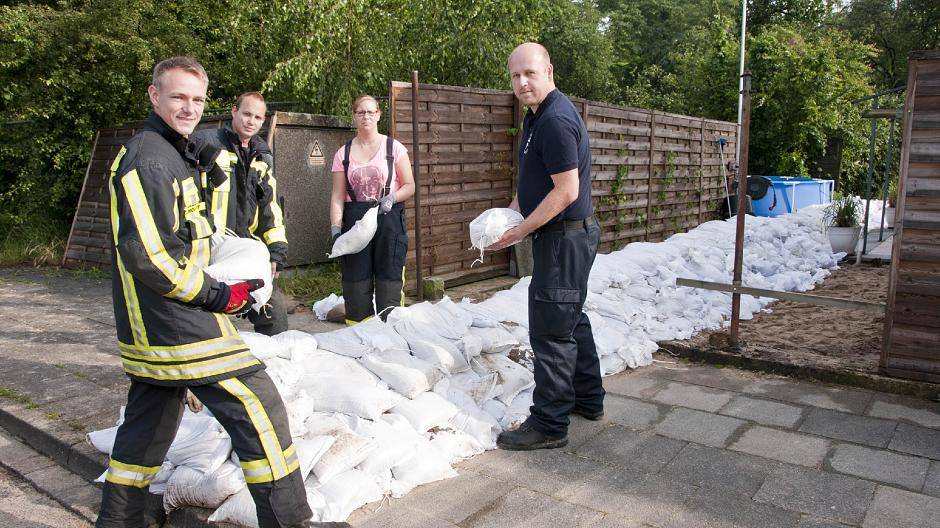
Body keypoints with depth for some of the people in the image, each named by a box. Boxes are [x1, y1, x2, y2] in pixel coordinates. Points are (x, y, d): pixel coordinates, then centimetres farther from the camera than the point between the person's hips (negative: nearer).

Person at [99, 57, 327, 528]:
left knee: (149, 425, 21)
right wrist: (216, 296, -16)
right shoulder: (149, 158, -15)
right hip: (179, 327, -11)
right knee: (260, 410, -7)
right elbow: (147, 256, -24)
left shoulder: (172, 153, 18)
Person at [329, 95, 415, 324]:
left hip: (389, 219, -2)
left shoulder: (393, 148, 4)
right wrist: (335, 228, -7)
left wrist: (391, 198, -14)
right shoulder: (343, 153, 9)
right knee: (356, 283, 2)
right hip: (355, 219, 2)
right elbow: (337, 196, 5)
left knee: (389, 282, -4)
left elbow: (409, 186, 5)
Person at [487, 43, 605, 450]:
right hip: (568, 236, 11)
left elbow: (566, 191, -24)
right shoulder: (537, 115, 13)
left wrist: (520, 232, -19)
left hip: (564, 238, -11)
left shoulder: (555, 121, -21)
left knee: (551, 331, -5)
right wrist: (508, 213, 8)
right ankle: (588, 399, 35)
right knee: (571, 319, 20)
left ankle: (549, 425, 5)